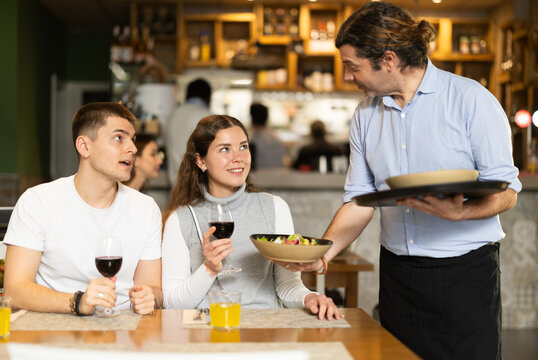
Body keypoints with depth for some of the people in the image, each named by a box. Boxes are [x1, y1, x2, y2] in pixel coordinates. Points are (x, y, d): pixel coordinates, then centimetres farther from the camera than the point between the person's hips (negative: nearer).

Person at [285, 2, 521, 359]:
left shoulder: (471, 99, -8)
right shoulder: (366, 115, 8)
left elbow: (506, 191, -9)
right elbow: (359, 199, 8)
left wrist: (459, 213, -28)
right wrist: (323, 252, -6)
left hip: (466, 273, -4)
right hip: (398, 273, 4)